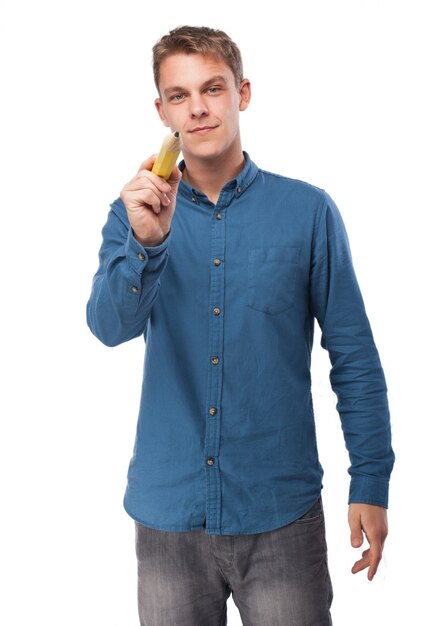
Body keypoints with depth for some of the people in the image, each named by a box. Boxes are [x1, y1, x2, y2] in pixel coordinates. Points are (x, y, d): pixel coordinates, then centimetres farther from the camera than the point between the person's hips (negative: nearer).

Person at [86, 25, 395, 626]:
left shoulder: (309, 211, -3)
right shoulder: (136, 214, 2)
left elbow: (354, 357, 0)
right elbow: (111, 325, -13)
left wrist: (371, 483, -3)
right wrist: (145, 242, -31)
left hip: (280, 510, -1)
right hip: (169, 512, 2)